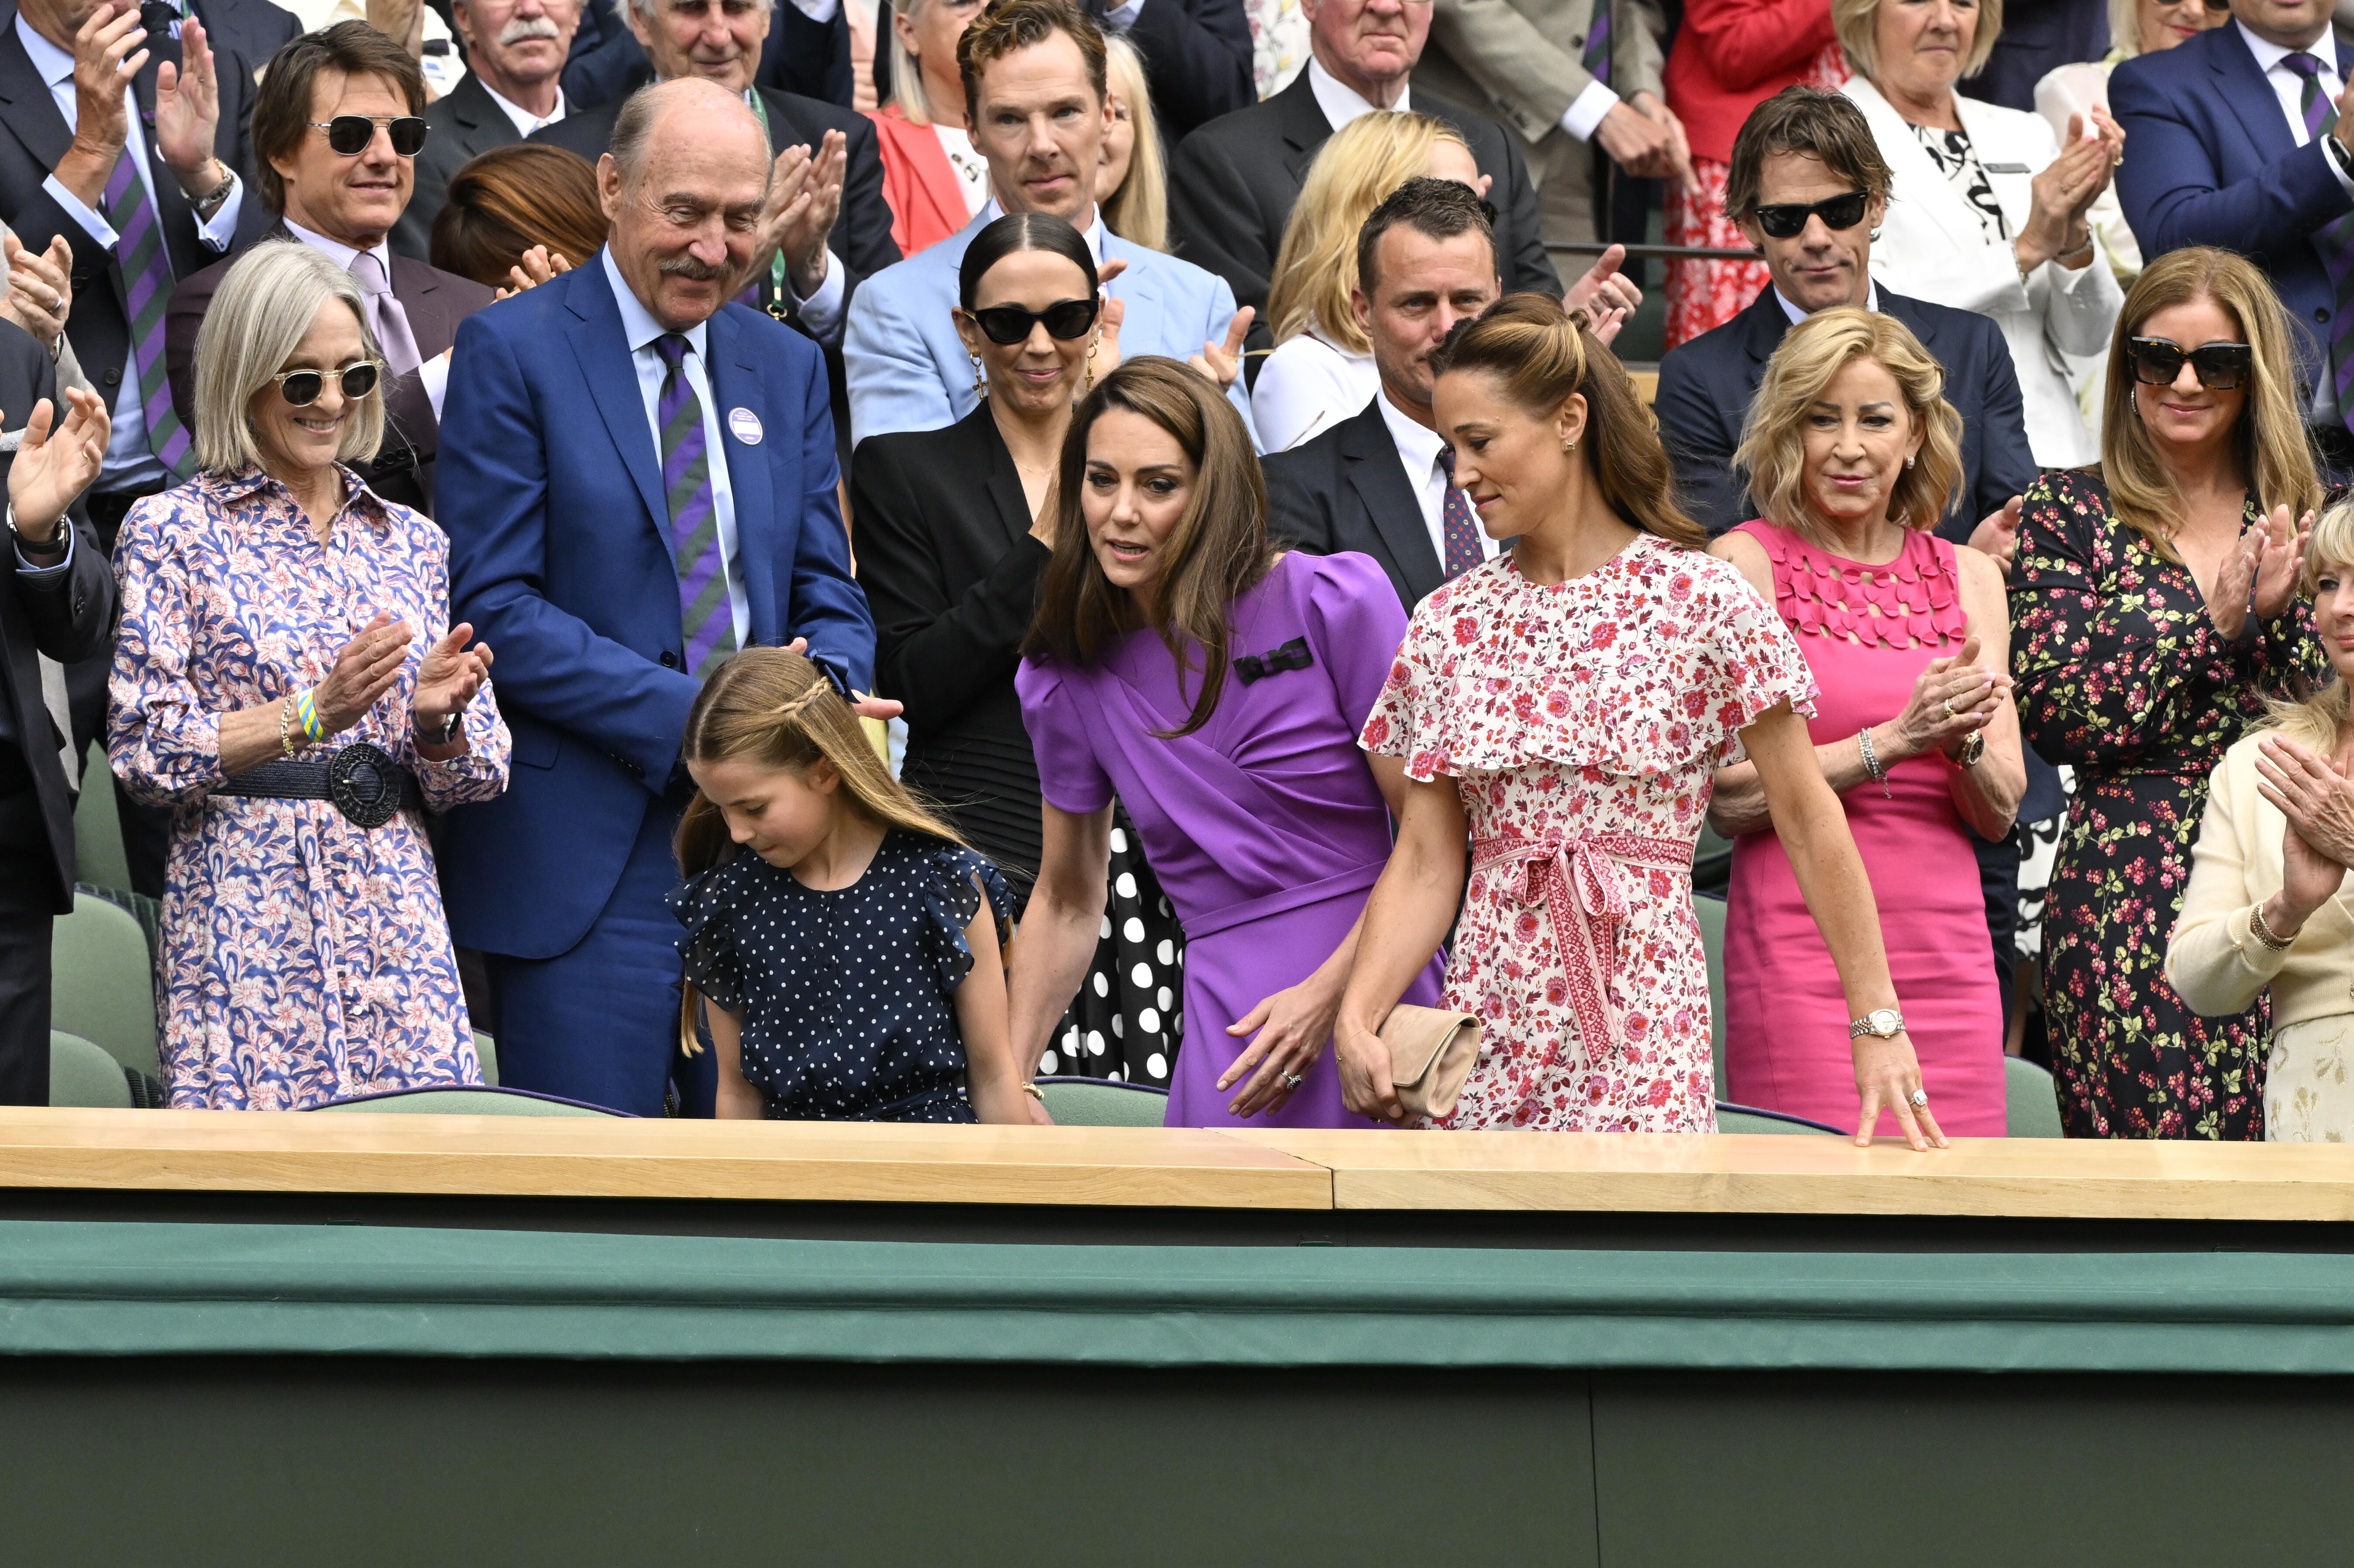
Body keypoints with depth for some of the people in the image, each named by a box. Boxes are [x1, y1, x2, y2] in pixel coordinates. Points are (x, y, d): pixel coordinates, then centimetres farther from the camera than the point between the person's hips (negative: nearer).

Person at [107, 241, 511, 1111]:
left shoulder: (411, 541, 15)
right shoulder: (173, 531, 2)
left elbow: (463, 778, 16)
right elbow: (143, 746, -6)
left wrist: (437, 719, -7)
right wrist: (315, 713, -16)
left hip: (396, 910, 4)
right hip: (246, 916, -4)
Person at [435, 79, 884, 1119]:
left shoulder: (787, 368, 15)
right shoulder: (513, 352, -3)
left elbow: (830, 597, 16)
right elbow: (496, 610, -10)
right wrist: (689, 718, -18)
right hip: (587, 852, -5)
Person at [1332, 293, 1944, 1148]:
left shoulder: (1698, 598, -4)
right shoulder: (1450, 622, 8)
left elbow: (1809, 820, -3)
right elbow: (1425, 864, 7)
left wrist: (1876, 1024, -6)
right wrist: (1356, 1017, -8)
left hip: (1640, 1041, -4)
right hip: (1486, 1035, 4)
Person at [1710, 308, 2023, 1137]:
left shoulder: (1967, 578, 12)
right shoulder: (1745, 563, -1)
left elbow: (2000, 812, 10)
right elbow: (1728, 796, -8)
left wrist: (1963, 738, -10)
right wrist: (1893, 740, -16)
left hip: (1947, 951, 4)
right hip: (1803, 951, -4)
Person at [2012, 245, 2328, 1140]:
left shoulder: (2298, 523, 14)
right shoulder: (2068, 515, 6)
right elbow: (2057, 713, -6)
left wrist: (2275, 613, -10)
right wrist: (2217, 619, -9)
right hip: (2126, 890, -3)